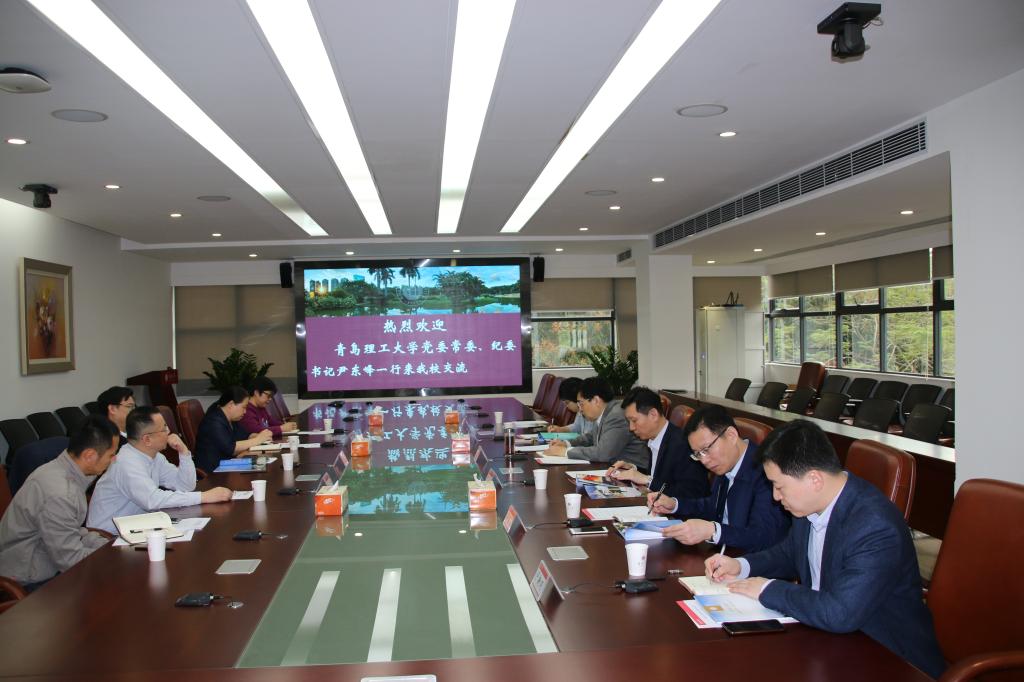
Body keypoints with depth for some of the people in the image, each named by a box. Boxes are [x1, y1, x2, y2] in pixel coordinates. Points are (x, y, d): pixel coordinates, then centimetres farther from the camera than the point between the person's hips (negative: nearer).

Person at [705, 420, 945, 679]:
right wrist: (741, 566, -1)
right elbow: (789, 554, 17)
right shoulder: (811, 504, -3)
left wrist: (768, 589, -21)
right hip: (832, 640, 8)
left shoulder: (876, 527, -28)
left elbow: (839, 614, -34)